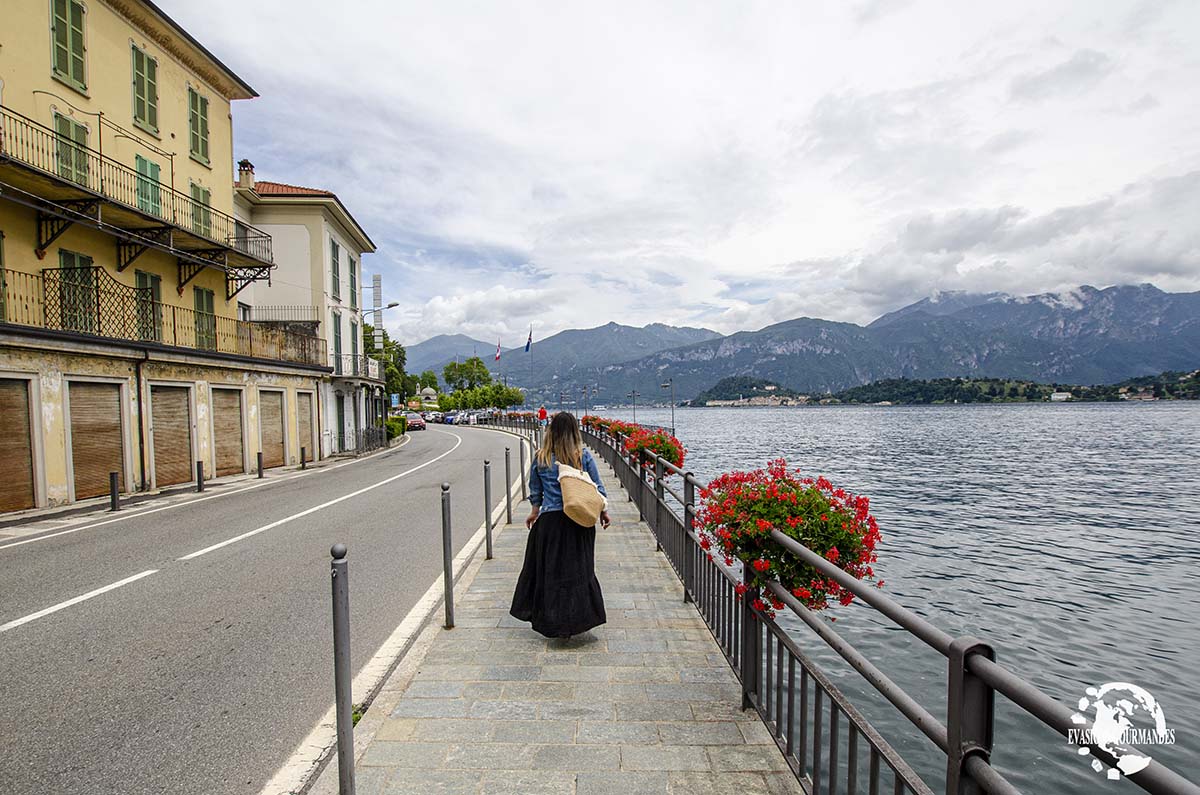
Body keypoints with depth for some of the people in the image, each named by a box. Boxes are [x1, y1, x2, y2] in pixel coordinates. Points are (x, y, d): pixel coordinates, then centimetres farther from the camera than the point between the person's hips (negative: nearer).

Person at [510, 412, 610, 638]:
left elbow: (535, 491, 8)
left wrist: (535, 512, 23)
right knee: (579, 569, 10)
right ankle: (577, 619, 15)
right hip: (579, 520, 0)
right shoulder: (584, 457, -4)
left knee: (548, 569, 14)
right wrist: (603, 512, 14)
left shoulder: (540, 458, -1)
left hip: (549, 520, 1)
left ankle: (549, 620, 24)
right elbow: (597, 488, 2)